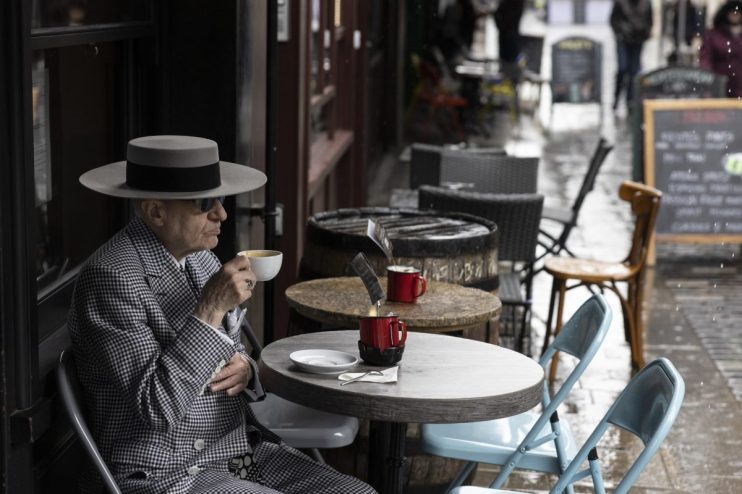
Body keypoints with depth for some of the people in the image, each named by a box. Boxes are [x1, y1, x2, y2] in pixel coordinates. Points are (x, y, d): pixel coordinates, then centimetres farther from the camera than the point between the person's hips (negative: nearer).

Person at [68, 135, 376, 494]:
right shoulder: (112, 277, -18)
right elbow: (157, 407, -23)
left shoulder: (202, 259, 7)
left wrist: (244, 369, -4)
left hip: (240, 449, 8)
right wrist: (211, 308, -24)